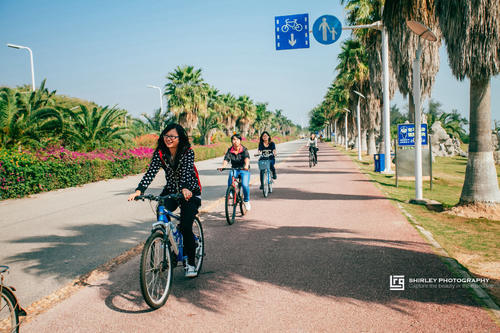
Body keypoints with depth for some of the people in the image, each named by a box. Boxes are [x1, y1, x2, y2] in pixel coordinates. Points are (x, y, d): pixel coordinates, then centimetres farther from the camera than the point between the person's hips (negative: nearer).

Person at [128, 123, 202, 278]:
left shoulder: (188, 152, -16)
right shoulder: (160, 153, -8)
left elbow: (186, 172, -32)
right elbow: (151, 172, -19)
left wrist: (185, 189, -52)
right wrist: (138, 191, -35)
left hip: (190, 192, -3)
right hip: (170, 191, 3)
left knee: (186, 227, -15)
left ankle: (190, 263, 3)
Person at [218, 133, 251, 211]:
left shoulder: (244, 149, -9)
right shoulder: (230, 150, -1)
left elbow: (247, 158, -28)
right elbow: (226, 159, -15)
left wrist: (246, 165, -49)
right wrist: (223, 166, -37)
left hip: (244, 170, -2)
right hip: (234, 169, 2)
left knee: (245, 184, -22)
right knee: (230, 178, -33)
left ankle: (246, 201, 5)